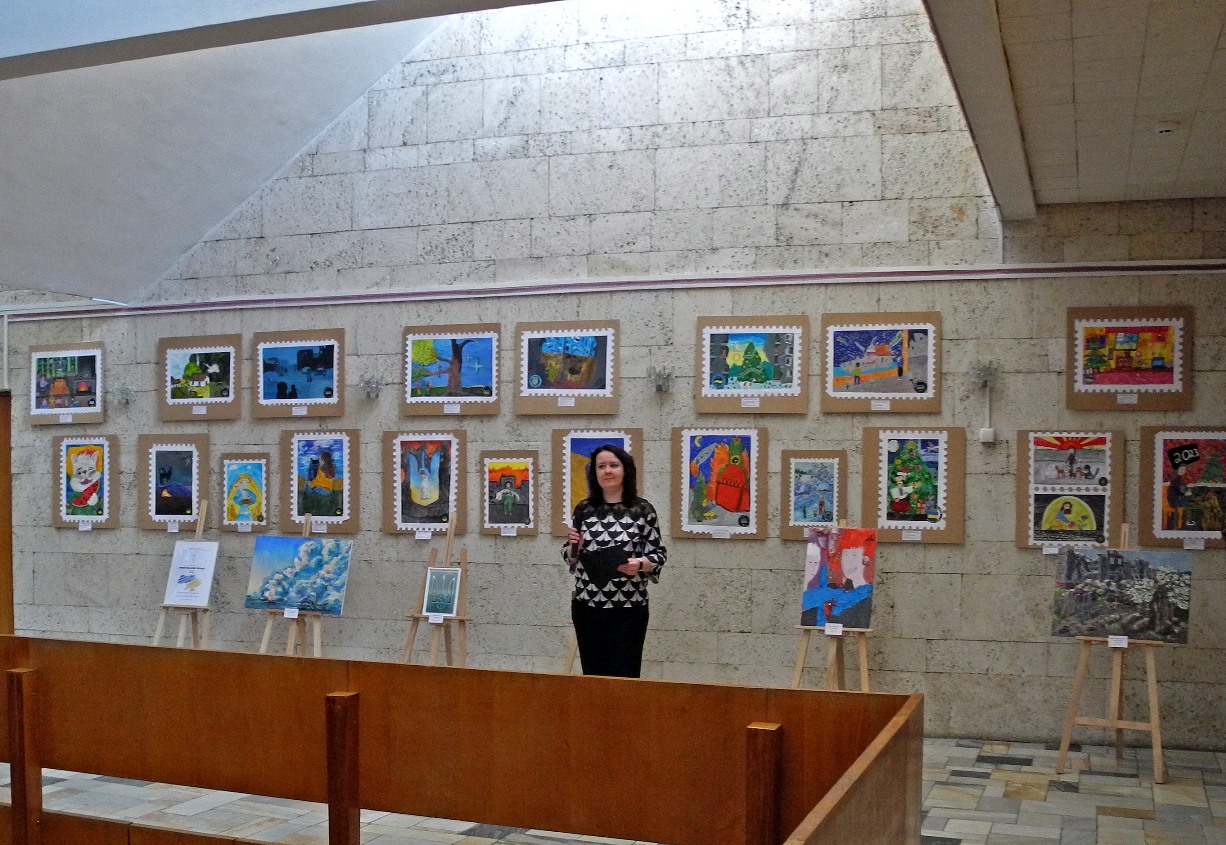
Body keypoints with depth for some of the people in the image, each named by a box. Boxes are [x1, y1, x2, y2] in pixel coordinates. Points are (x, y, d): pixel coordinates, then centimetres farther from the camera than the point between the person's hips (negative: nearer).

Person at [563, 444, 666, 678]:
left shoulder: (643, 509, -3)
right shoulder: (583, 509, 6)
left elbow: (659, 555, 0)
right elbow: (570, 558, 14)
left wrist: (639, 564, -19)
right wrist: (574, 546, -7)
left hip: (629, 607, -3)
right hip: (587, 606, 3)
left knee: (624, 676, -2)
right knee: (592, 674, 8)